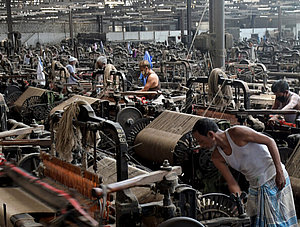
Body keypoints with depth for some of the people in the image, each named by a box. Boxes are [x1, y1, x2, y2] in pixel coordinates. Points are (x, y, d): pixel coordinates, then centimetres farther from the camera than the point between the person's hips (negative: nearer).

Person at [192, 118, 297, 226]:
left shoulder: (236, 132, -22)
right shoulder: (216, 157, -4)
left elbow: (270, 141, -17)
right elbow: (232, 183, -2)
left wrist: (279, 172, -20)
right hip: (255, 186, 6)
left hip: (274, 178, -6)